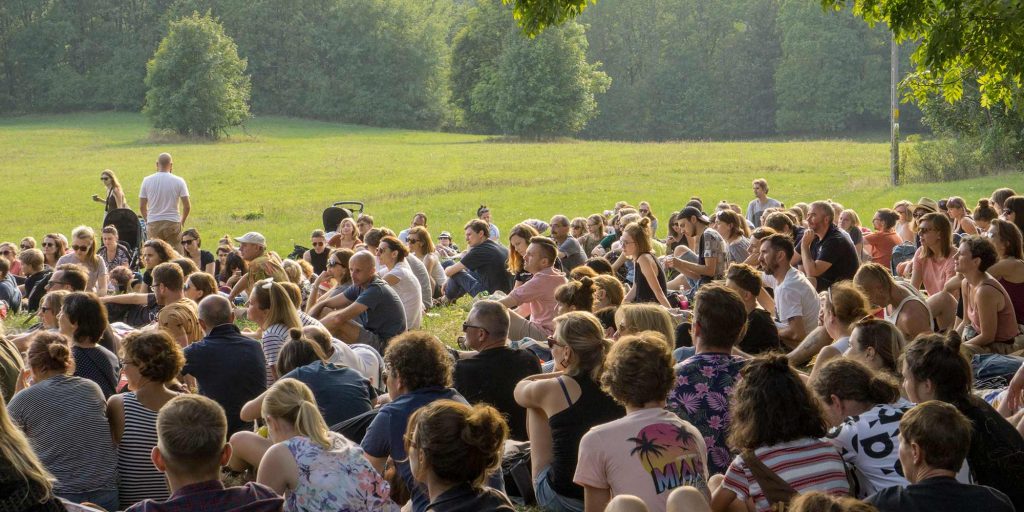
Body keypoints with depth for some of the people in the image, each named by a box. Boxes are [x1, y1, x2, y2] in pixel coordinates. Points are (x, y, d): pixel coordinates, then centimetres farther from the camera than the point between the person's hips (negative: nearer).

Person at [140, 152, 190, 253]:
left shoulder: (147, 180, 0)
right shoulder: (178, 181, -4)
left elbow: (142, 206, 3)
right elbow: (187, 206, -5)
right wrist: (182, 221, 11)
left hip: (153, 223, 1)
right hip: (173, 223, -1)